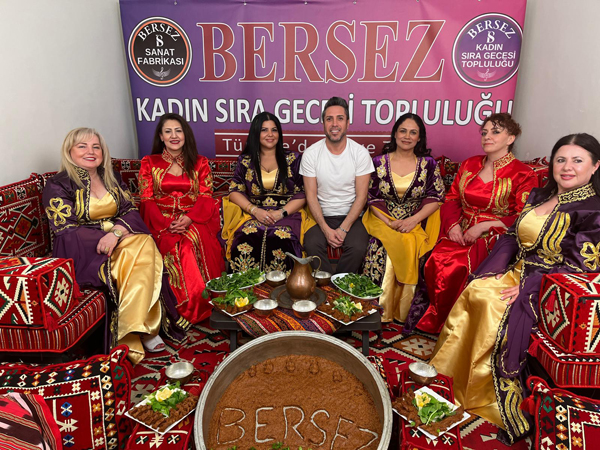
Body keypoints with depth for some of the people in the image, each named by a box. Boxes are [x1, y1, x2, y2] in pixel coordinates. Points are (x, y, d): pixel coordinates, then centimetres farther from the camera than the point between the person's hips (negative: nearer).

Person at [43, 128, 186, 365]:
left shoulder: (112, 179, 15)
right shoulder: (58, 185, -1)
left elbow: (131, 211, 4)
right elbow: (66, 232, -10)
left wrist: (117, 232, -19)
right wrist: (108, 236, -20)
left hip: (122, 239, 5)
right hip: (82, 252, -4)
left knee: (146, 245, -28)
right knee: (132, 256, -31)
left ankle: (137, 330, -23)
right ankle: (144, 330, -20)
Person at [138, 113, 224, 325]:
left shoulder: (200, 163, 16)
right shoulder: (149, 163, 14)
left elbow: (205, 197, 4)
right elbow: (147, 200, 4)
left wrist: (188, 219, -17)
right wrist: (167, 223, -15)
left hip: (195, 219, 0)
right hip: (162, 223, 0)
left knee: (201, 239, -35)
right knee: (180, 245, -34)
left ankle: (205, 302, -27)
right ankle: (190, 307, -25)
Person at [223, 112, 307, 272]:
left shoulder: (292, 159, 11)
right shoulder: (246, 161, 15)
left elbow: (301, 195, 5)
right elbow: (234, 192, 8)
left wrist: (280, 213, -11)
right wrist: (255, 210, -11)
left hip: (286, 215, -1)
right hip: (253, 215, 1)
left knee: (282, 239, -35)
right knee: (245, 237, -33)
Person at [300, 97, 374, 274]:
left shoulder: (360, 152, -3)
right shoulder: (311, 154, -3)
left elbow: (361, 196, -5)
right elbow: (311, 196, -4)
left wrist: (343, 229, -15)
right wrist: (326, 229, -16)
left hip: (351, 216, 0)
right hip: (322, 216, 1)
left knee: (358, 248, -29)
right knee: (311, 244, -30)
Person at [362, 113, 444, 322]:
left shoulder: (428, 164, 8)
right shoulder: (379, 162, 8)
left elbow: (435, 198, 1)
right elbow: (373, 199, 4)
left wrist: (413, 220, -14)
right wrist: (389, 223, -12)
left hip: (416, 224, 0)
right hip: (383, 221, 0)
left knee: (410, 247, -31)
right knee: (379, 249, -30)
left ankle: (401, 310, -13)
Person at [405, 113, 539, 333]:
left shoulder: (523, 175, -1)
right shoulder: (469, 165, 15)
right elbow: (452, 199, 15)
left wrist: (484, 226, -15)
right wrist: (453, 224, -5)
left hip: (494, 237, -4)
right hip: (460, 231, 4)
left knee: (458, 266, -30)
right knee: (435, 260, -27)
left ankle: (438, 323, -8)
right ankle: (426, 314, -8)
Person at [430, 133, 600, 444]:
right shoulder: (539, 196, 12)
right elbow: (512, 237, 12)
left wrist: (525, 286, -20)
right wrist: (496, 270, -3)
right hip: (518, 272, 7)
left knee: (490, 302, -28)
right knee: (475, 290, -18)